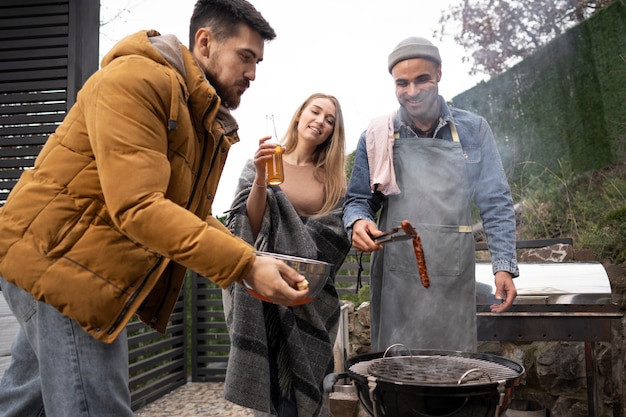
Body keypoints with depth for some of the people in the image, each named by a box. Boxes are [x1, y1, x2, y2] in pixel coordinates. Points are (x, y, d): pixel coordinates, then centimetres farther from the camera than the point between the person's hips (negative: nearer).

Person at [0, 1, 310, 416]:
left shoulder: (211, 125, 11)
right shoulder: (135, 78, -18)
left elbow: (195, 216, 11)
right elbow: (137, 207, -28)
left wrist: (254, 263, -4)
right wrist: (244, 264, -30)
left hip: (96, 270, 9)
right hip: (57, 256, -9)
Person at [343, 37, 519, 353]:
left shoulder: (473, 130, 4)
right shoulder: (376, 137, 5)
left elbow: (495, 204, 6)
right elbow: (358, 200, 9)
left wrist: (504, 265, -3)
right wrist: (358, 222, -14)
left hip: (455, 280, 0)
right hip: (395, 281, 0)